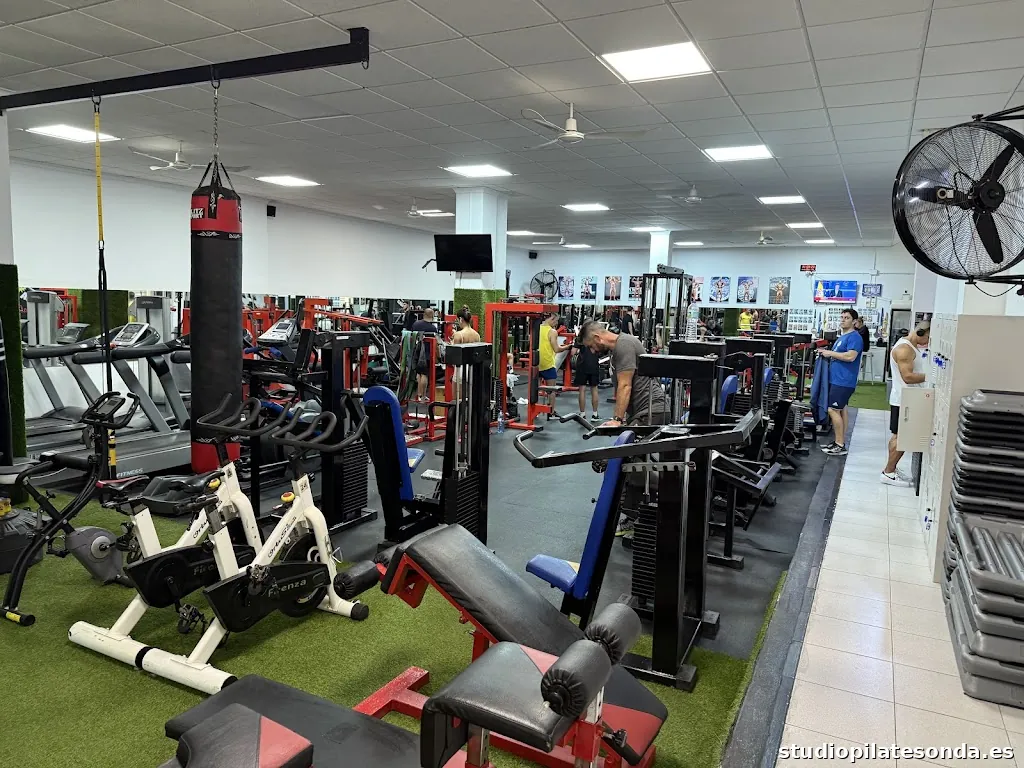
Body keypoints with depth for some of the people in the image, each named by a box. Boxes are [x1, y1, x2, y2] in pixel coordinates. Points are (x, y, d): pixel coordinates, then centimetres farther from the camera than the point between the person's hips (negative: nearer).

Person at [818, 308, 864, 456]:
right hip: (838, 379, 10)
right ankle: (839, 442, 18)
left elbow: (850, 356, -25)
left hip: (843, 381, -10)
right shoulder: (842, 337, 18)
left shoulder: (854, 337, -13)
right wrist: (827, 352, 10)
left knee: (833, 410, -11)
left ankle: (840, 445, -6)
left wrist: (831, 353, -17)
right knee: (841, 409, 12)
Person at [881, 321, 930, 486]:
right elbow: (908, 377, -24)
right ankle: (888, 473, 1)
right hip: (903, 400, -10)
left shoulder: (912, 347, 14)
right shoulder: (904, 348, -19)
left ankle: (891, 469, 22)